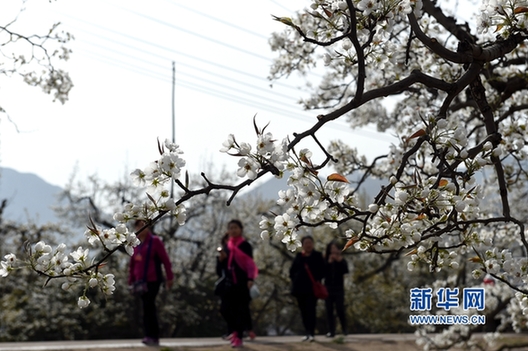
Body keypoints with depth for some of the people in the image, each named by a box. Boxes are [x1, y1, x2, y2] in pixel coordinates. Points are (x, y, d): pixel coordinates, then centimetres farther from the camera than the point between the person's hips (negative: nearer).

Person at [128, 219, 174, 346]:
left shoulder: (155, 241, -3)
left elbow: (165, 260, -6)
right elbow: (132, 263, 16)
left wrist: (170, 278, -9)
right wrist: (131, 281, 13)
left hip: (153, 280, -6)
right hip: (141, 281, 6)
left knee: (148, 307, -13)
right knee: (148, 307, 7)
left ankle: (151, 336, -11)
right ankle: (153, 337, 12)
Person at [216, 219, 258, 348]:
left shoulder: (246, 246, -1)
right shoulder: (225, 246, 14)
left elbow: (250, 263, -7)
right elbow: (221, 266, 18)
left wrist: (250, 279, -19)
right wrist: (221, 259, -4)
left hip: (242, 282, -5)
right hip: (228, 282, 5)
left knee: (241, 309, -4)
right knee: (226, 308, -1)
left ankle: (239, 337, 1)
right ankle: (234, 330, 22)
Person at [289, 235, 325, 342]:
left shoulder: (317, 256, 4)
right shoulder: (299, 256, 12)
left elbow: (322, 270, 1)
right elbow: (292, 270, 15)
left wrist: (318, 280, -12)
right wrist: (294, 279, 1)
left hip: (312, 287, -4)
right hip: (300, 287, 4)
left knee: (311, 310, -12)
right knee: (304, 311, 7)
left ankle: (311, 333, -16)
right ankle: (308, 333, 15)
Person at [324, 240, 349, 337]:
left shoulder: (342, 261, 3)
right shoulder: (325, 261, 2)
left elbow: (346, 270, -13)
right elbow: (323, 272, -10)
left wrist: (340, 261, -21)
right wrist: (329, 262, -17)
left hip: (339, 289, -1)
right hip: (328, 289, 1)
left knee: (340, 310, -7)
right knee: (329, 311, 1)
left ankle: (344, 328, 13)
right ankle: (331, 331, 4)